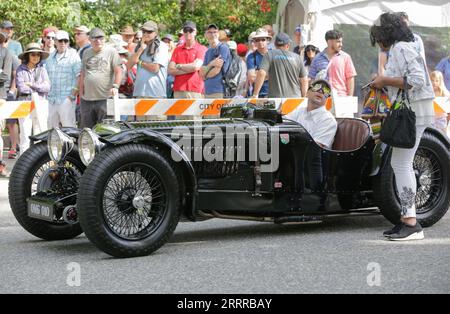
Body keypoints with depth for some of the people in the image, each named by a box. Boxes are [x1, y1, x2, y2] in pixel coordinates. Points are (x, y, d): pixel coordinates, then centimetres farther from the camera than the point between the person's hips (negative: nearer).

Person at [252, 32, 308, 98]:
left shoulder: (270, 55, 1)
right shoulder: (297, 57, 8)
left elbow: (261, 73, -11)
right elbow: (304, 80, 10)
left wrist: (255, 94, -8)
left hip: (276, 98, -2)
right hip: (295, 98, 2)